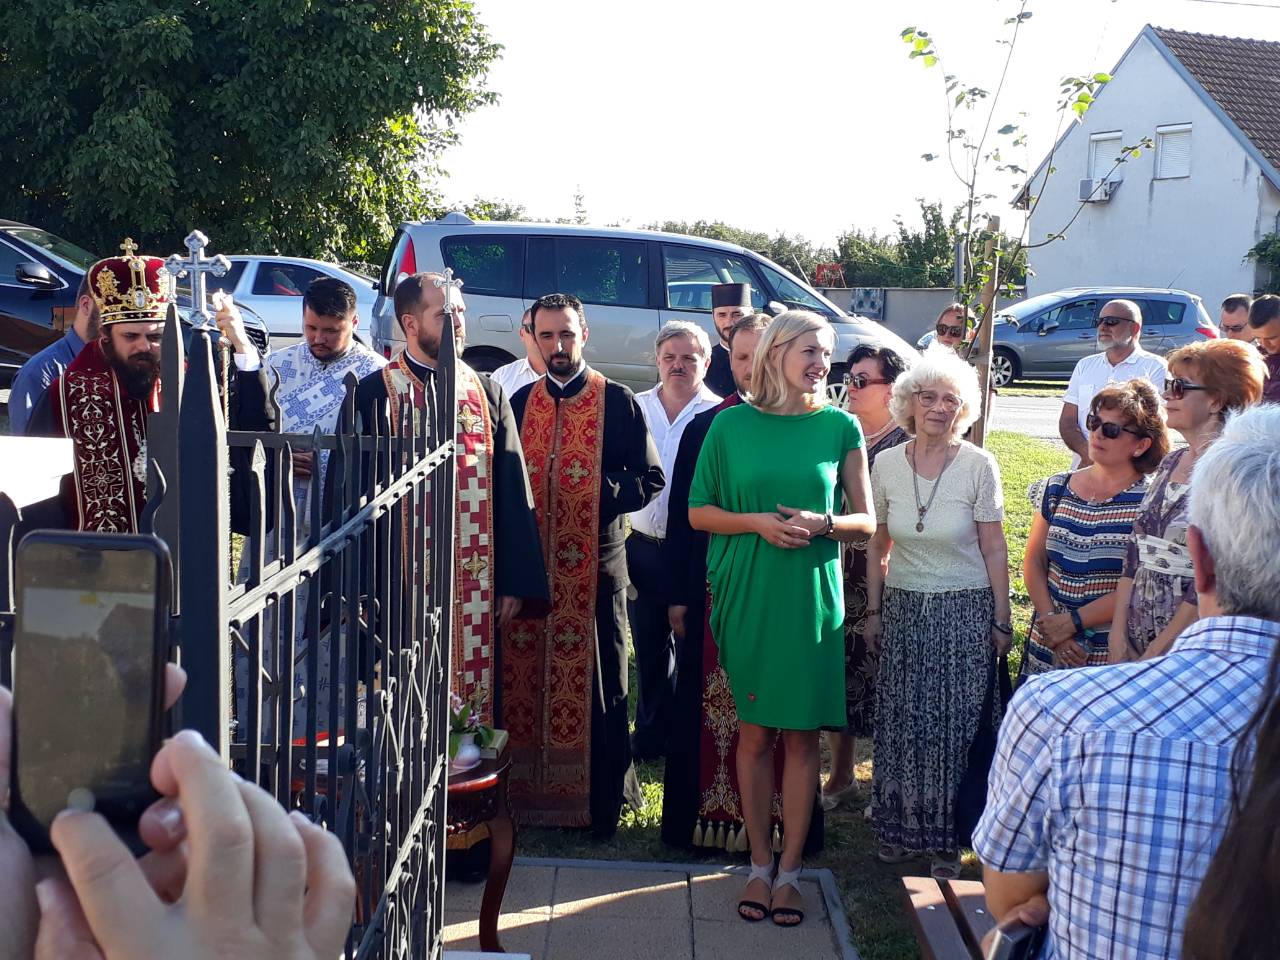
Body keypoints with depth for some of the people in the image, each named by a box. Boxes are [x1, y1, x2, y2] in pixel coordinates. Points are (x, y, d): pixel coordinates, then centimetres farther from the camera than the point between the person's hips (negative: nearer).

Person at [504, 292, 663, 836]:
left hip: (595, 564, -3)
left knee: (596, 682, 2)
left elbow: (651, 479, 0)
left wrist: (604, 491, -14)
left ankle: (602, 800, 11)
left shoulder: (618, 403, 0)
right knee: (524, 679, 6)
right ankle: (526, 792, 17)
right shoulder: (520, 402, 11)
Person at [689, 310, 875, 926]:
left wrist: (823, 522, -14)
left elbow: (865, 520, 6)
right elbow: (699, 511, 4)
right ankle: (759, 864, 20)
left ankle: (789, 870, 15)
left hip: (812, 596, 0)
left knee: (801, 733, 4)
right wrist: (755, 521, -12)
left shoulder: (840, 426, 2)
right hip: (747, 594, 0)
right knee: (755, 731, 7)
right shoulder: (732, 424, 2)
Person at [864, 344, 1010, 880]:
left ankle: (947, 839, 16)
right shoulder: (887, 464, -1)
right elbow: (878, 546, 7)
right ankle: (902, 827, 23)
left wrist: (1001, 621, -5)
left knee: (955, 726, 3)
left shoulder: (978, 466, -9)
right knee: (901, 723, 8)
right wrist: (873, 610, 6)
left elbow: (993, 549, -5)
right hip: (903, 609, 3)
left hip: (965, 610, -3)